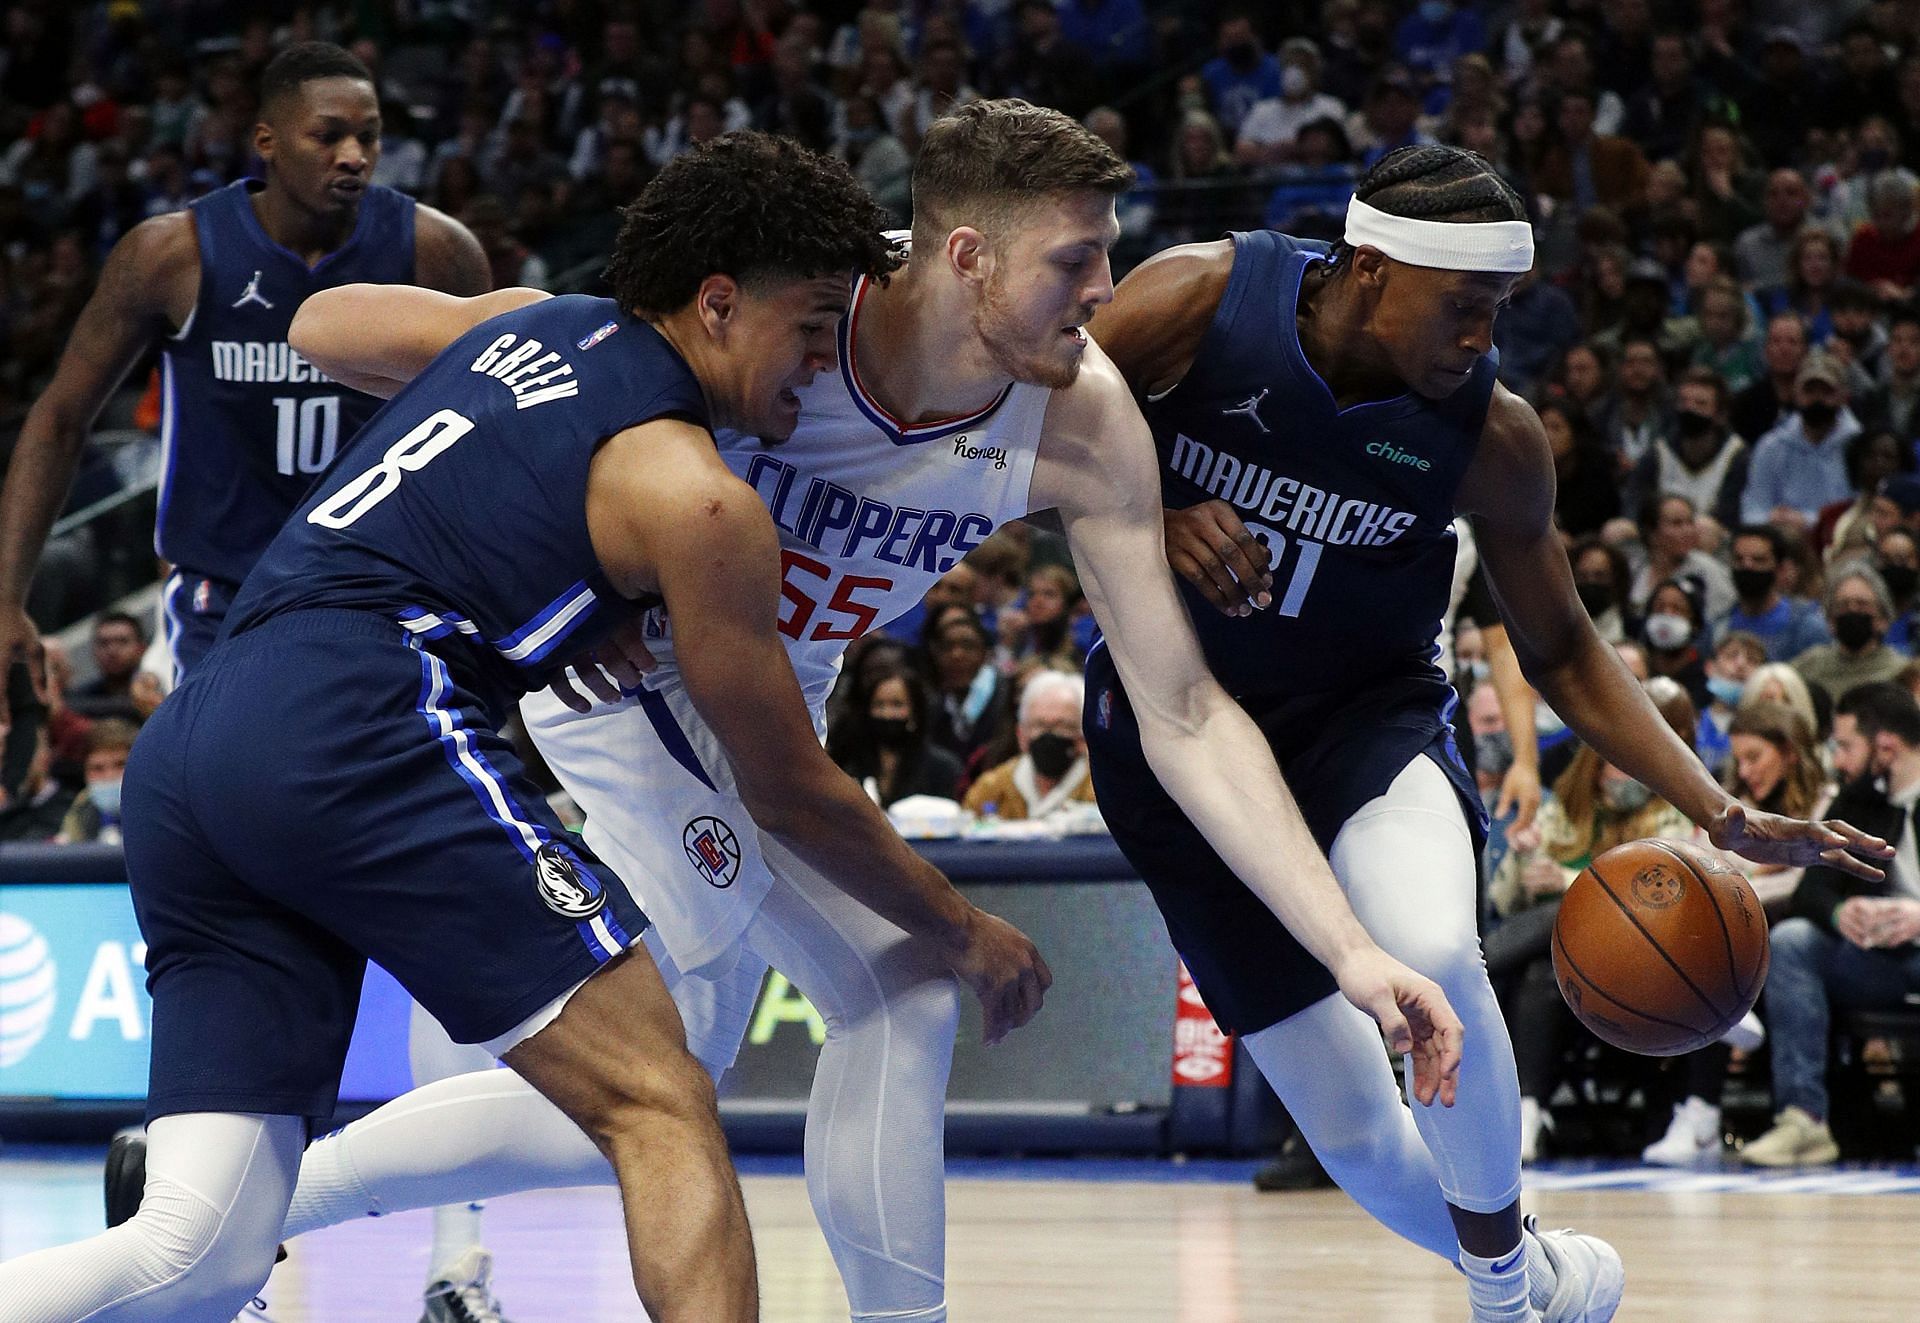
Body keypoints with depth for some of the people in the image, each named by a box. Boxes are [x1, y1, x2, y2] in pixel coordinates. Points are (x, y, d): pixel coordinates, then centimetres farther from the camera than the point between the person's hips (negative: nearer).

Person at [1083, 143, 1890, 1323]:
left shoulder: (1493, 438, -13)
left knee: (1432, 956, -34)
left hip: (1364, 716, 0)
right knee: (1351, 1128, -2)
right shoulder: (1201, 300, -19)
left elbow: (1561, 652, -2)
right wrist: (1151, 522, -28)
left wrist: (1720, 813, -11)